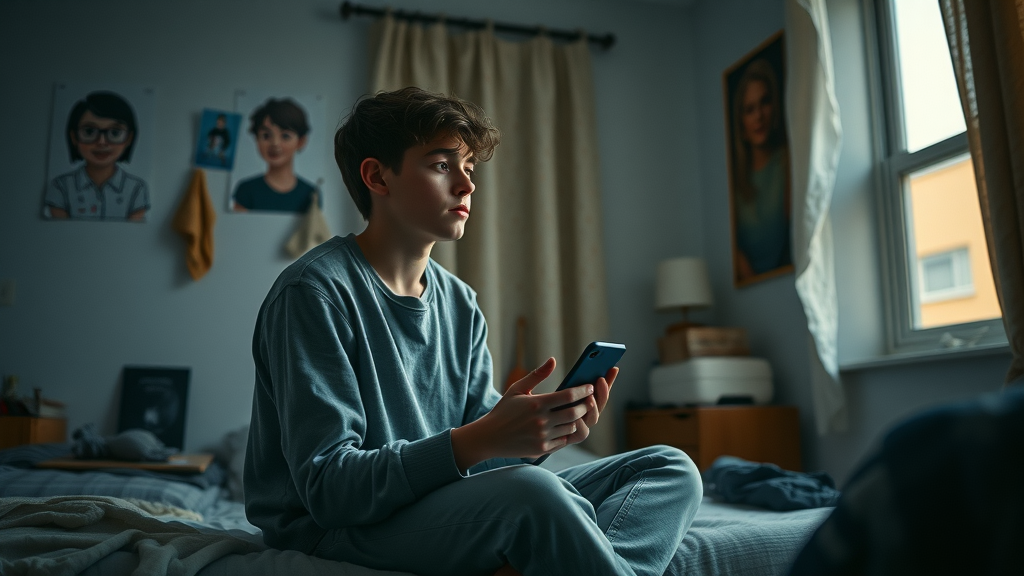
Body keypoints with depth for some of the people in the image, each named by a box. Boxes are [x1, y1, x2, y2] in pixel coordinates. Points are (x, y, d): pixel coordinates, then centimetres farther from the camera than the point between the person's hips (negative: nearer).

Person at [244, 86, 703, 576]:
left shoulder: (460, 304, 10)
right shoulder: (315, 292, -13)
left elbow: (474, 437, 7)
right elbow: (327, 486, -19)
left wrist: (544, 431, -15)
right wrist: (478, 441, -30)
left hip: (438, 506, 8)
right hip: (336, 530, -7)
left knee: (671, 469, -3)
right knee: (533, 488, -38)